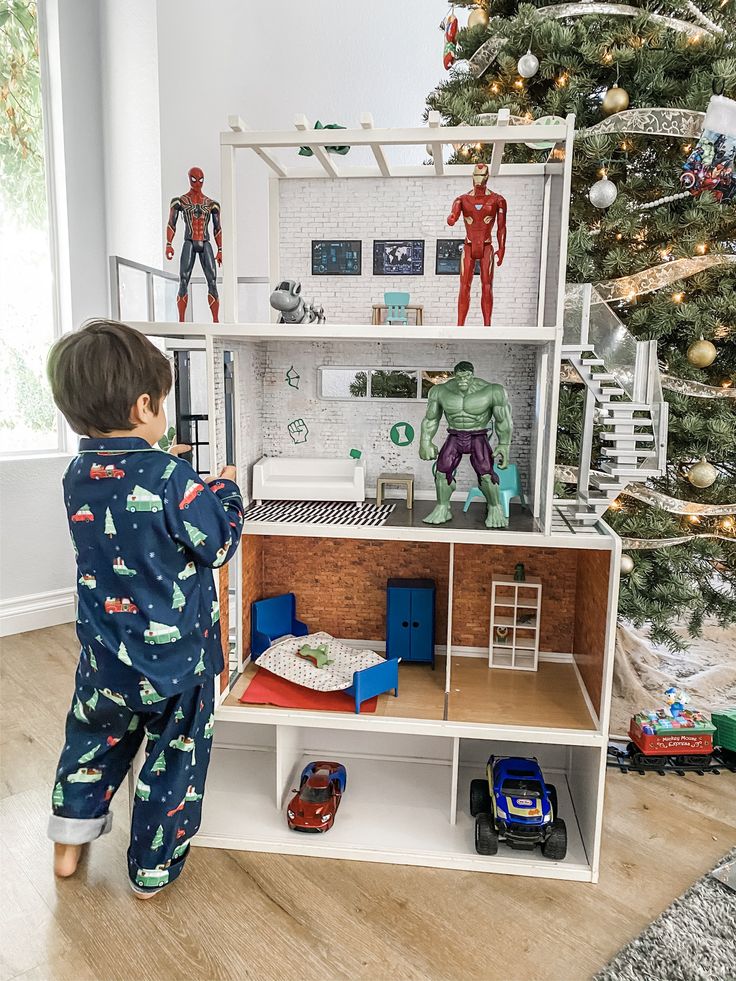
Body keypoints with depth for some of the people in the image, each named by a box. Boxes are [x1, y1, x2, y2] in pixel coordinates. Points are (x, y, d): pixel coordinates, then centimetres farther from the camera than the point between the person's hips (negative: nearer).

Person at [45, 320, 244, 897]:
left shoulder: (78, 476, -5)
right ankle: (152, 870, 33)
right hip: (175, 656, -5)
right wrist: (226, 490, -2)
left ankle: (68, 842, 44)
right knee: (174, 758, 16)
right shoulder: (171, 478, -24)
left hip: (105, 655, 5)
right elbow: (219, 543, -16)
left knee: (94, 739, 28)